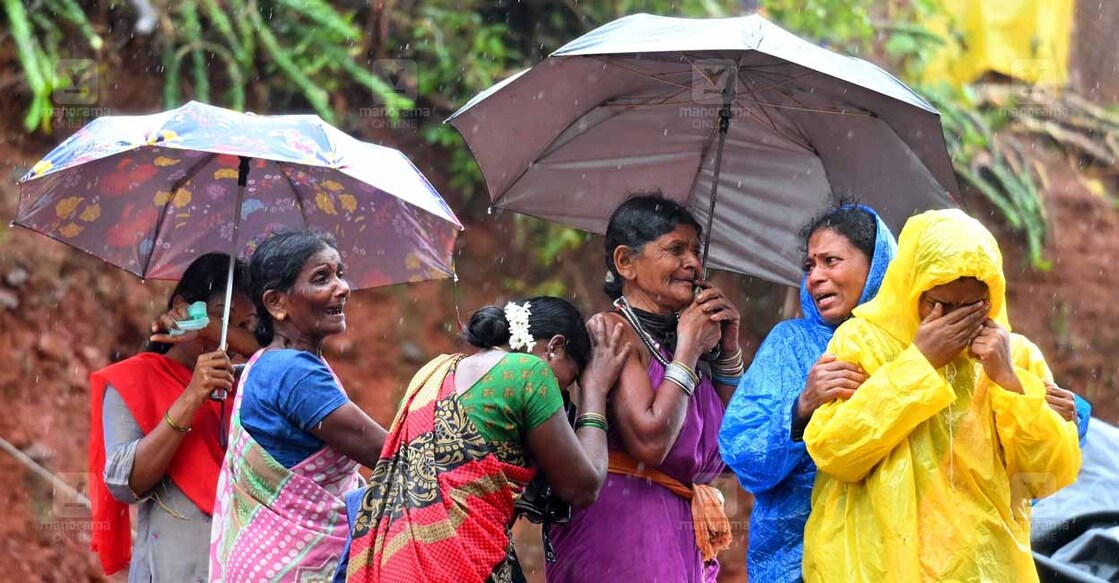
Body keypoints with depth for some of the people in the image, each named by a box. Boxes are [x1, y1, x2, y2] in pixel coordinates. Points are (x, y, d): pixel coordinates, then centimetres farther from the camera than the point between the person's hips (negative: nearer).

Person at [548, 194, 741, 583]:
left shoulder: (679, 335, 13)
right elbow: (649, 441, -21)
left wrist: (728, 350, 6)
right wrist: (689, 351, -10)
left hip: (685, 532, 8)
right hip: (624, 521, -8)